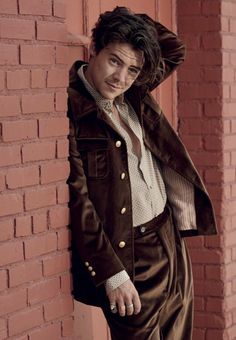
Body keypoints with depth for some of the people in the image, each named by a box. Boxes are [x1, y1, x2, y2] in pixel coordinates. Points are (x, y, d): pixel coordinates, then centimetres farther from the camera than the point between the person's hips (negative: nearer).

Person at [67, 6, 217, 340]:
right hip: (127, 255, -7)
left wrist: (133, 21, 2)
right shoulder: (71, 109, -17)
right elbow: (77, 202, -18)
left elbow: (175, 50, 19)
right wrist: (112, 274, -18)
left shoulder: (134, 96, 4)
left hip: (170, 239, 7)